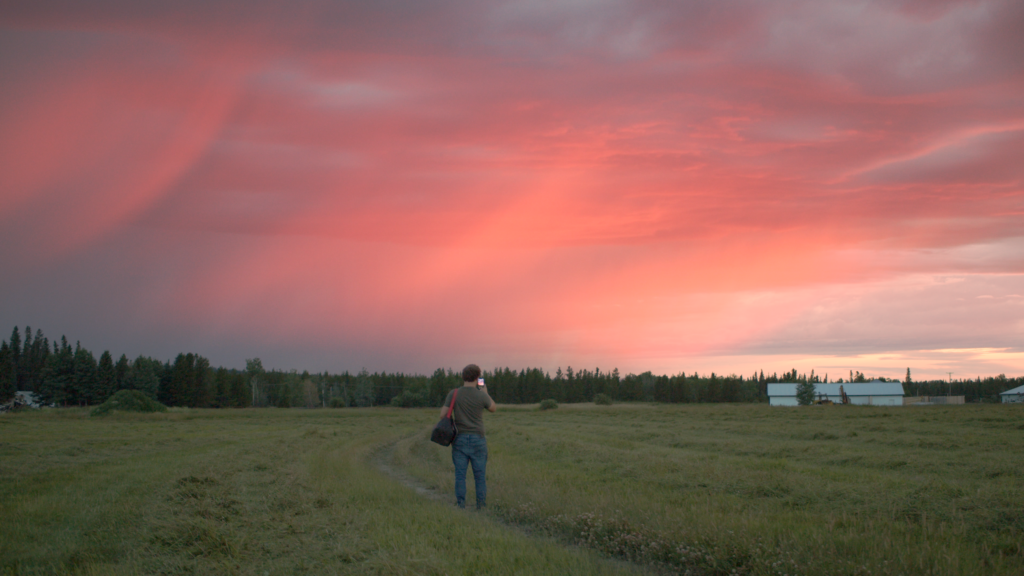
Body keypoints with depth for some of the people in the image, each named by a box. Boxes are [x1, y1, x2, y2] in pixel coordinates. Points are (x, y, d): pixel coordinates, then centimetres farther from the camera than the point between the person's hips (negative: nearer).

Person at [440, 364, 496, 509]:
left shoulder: (453, 394, -5)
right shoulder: (482, 396, -8)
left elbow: (443, 415, -6)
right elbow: (493, 408, 12)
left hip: (459, 439, 1)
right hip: (477, 439, -1)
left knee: (460, 474, 5)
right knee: (480, 475, 7)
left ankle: (461, 504, 3)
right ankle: (481, 504, 9)